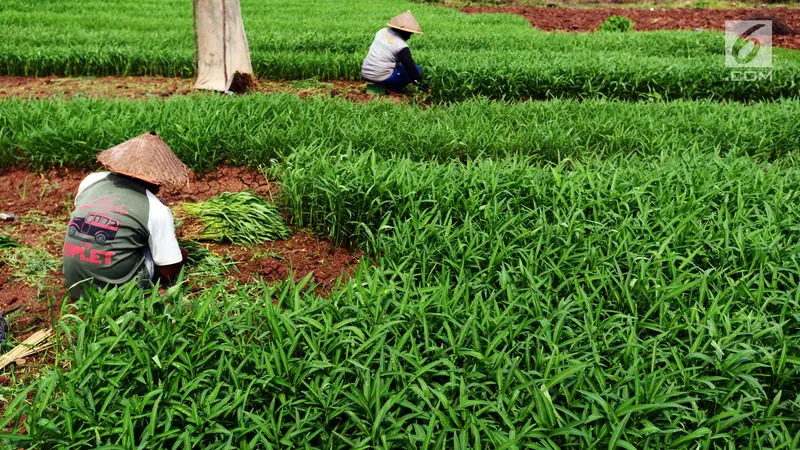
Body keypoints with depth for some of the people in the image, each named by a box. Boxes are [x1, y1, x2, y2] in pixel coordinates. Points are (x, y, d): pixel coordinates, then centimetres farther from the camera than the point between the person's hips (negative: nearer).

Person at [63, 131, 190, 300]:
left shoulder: (91, 180, 4)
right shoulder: (156, 210, -11)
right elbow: (169, 272, -5)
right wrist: (181, 255, 17)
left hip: (75, 288, 5)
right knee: (181, 254, 11)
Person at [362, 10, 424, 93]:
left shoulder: (382, 31, 6)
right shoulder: (402, 46, -14)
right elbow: (411, 68, -16)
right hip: (382, 78, -8)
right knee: (417, 70, 0)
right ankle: (395, 89, 0)